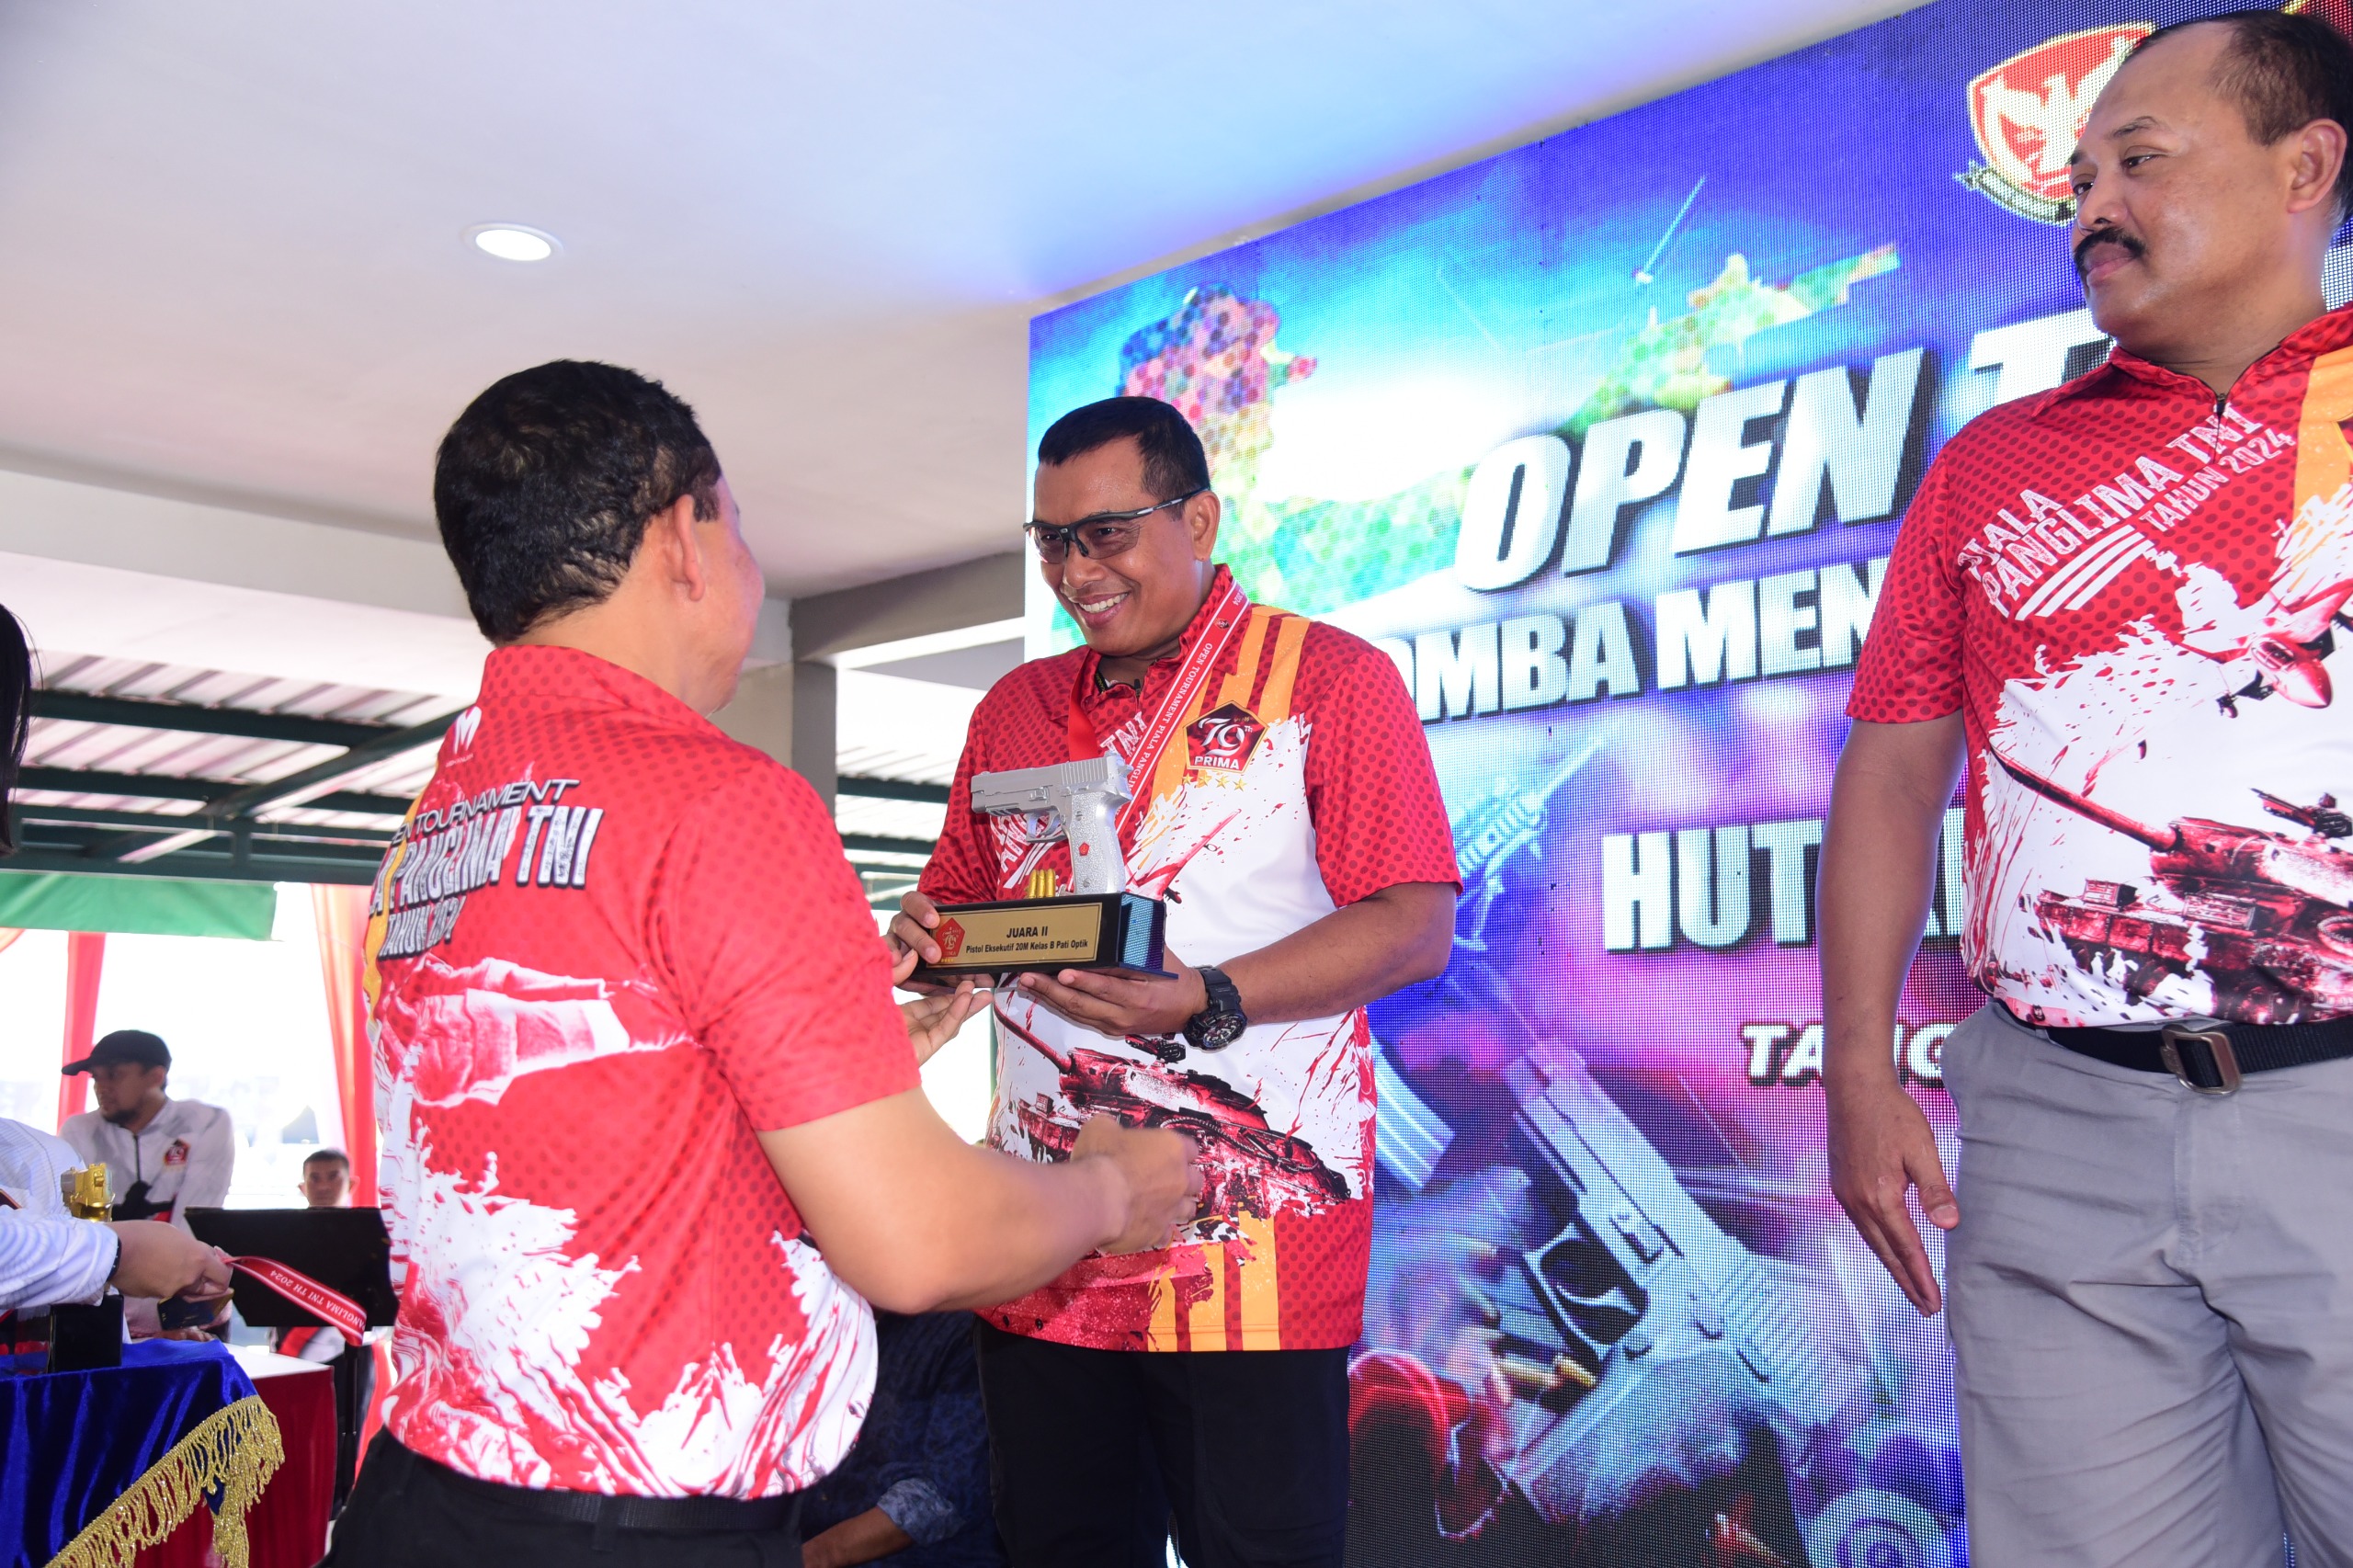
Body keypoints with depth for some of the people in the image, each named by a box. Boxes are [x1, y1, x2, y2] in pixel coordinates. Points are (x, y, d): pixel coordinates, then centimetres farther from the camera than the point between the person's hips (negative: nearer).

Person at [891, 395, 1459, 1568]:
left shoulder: (1331, 679, -3)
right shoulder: (1014, 710, 15)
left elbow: (1413, 928, -11)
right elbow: (961, 892, 22)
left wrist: (1206, 1004, -23)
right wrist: (926, 936, -3)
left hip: (1250, 1256, -5)